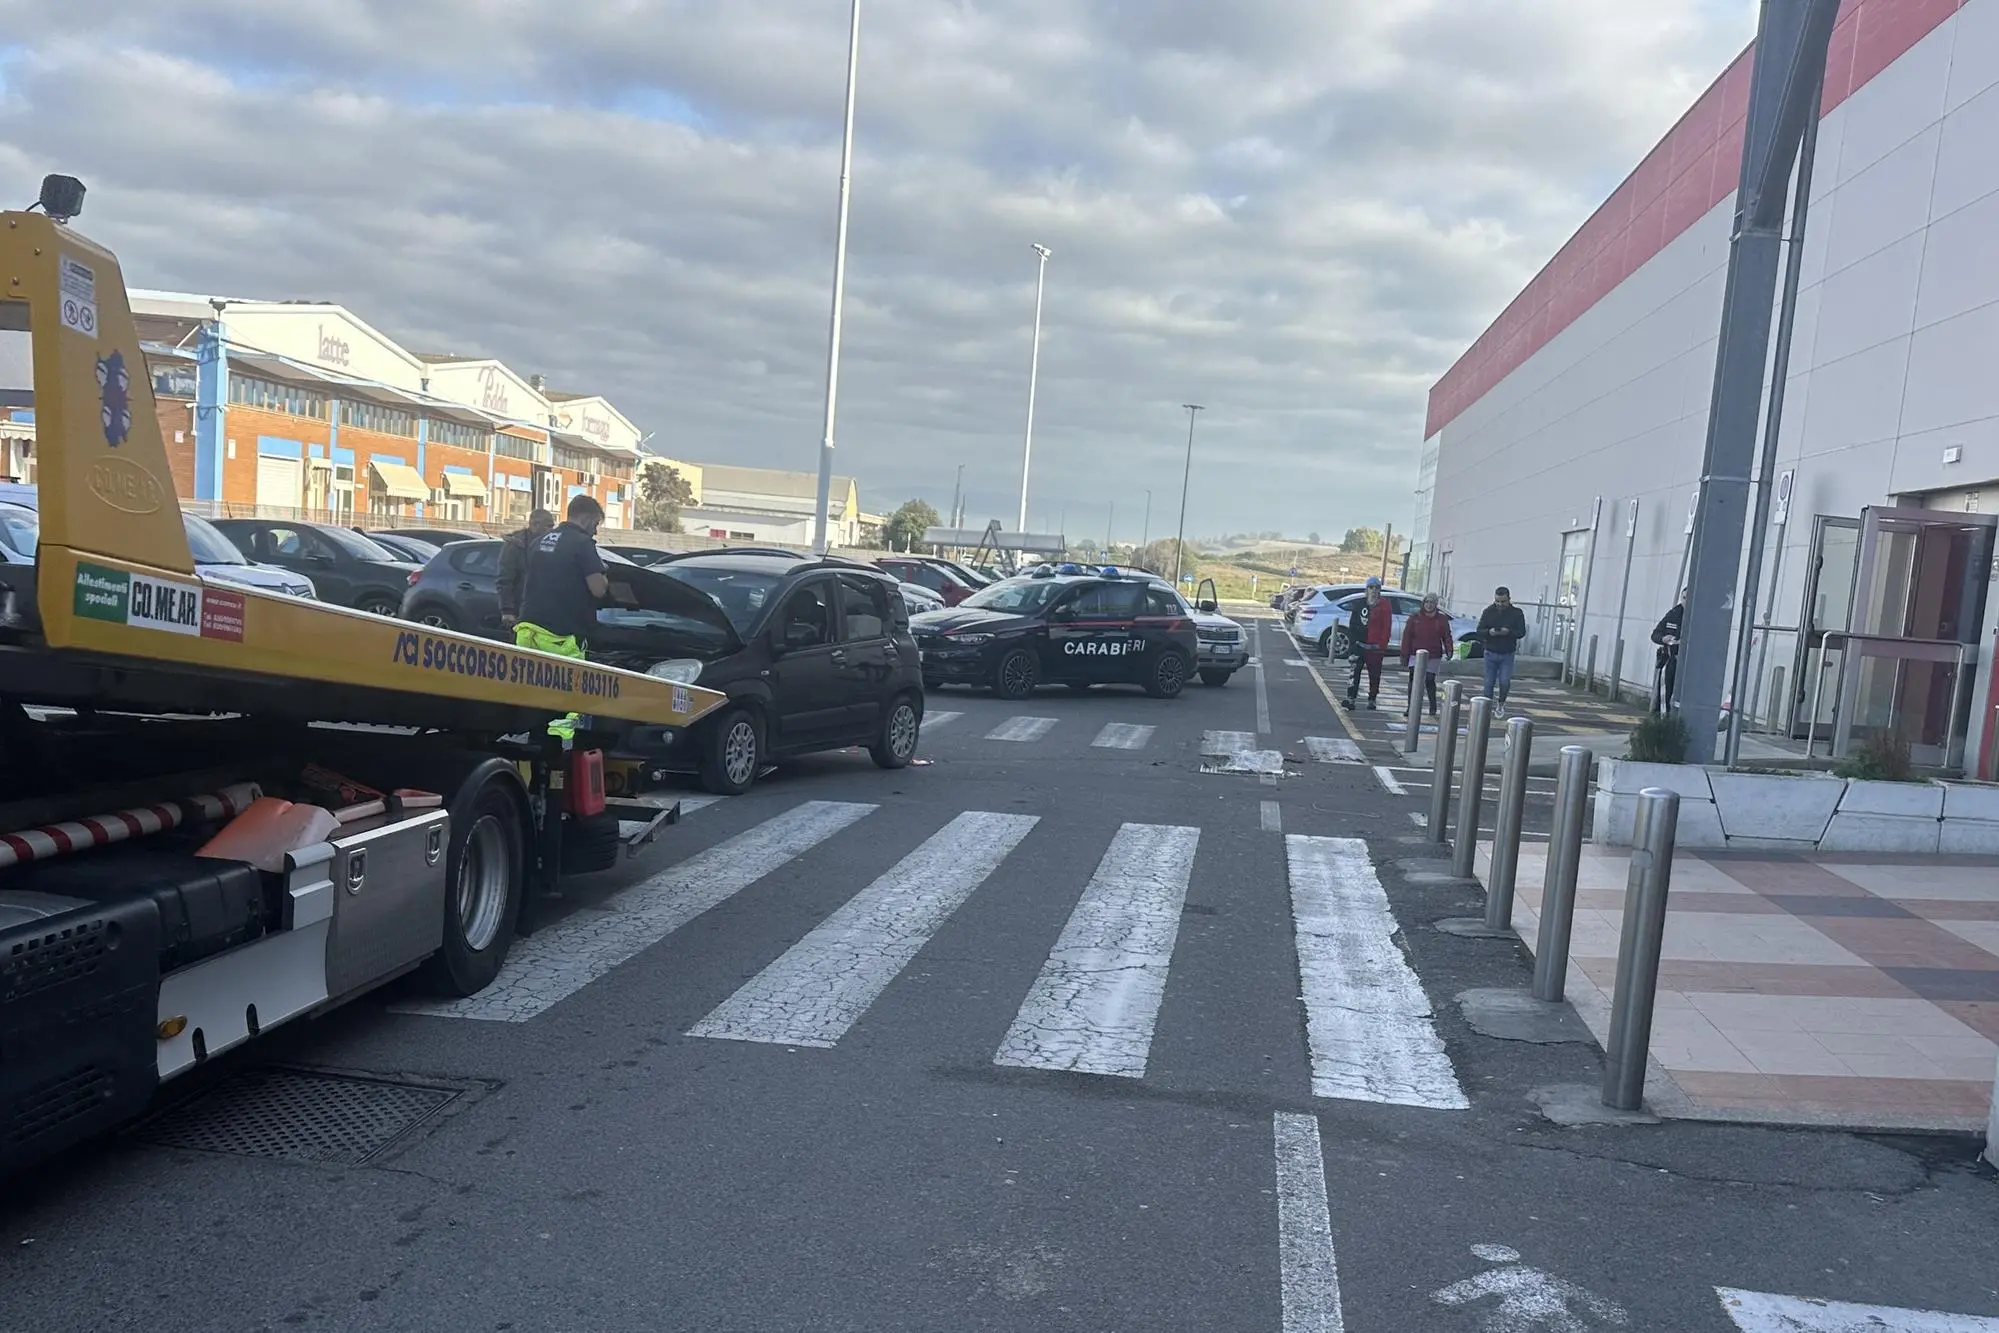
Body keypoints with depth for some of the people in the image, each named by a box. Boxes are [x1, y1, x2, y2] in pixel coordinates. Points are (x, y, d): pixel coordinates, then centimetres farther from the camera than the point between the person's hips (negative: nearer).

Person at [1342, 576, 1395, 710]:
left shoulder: (1385, 607, 0)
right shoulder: (1359, 604, 7)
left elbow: (1387, 628, -3)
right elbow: (1352, 624, 8)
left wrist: (1382, 645, -9)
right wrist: (1351, 641, 0)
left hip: (1375, 647, -1)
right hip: (1359, 644, 1)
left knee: (1374, 674, 6)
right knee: (1355, 671, -6)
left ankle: (1372, 700, 16)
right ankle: (1351, 698, -7)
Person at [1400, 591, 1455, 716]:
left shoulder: (1442, 619, 5)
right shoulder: (1415, 617, 2)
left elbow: (1447, 636, 5)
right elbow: (1407, 636, 2)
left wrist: (1448, 650, -11)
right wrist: (1404, 655, -1)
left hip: (1434, 656, 0)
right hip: (1416, 655, 0)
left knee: (1430, 680, 4)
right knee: (1414, 679, -6)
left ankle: (1433, 707, 20)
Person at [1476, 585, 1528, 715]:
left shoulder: (1517, 613, -2)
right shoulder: (1488, 612, 1)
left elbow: (1522, 632, -5)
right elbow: (1479, 631, -1)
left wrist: (1509, 632, -25)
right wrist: (1489, 632, -23)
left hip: (1507, 654, -1)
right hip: (1491, 653, 1)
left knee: (1504, 682, -8)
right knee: (1489, 683, 3)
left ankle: (1501, 703, 19)